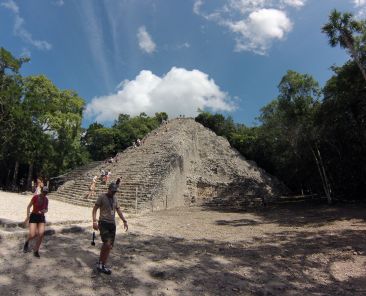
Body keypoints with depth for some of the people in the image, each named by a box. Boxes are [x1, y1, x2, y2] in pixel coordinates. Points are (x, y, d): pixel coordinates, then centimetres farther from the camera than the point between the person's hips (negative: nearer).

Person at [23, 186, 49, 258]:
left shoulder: (46, 199, 0)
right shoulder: (35, 197, -12)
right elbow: (28, 207, -5)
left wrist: (44, 211, -14)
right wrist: (27, 217, -12)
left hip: (41, 218, 3)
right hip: (33, 217, -3)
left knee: (41, 234, -12)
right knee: (32, 235, -13)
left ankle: (36, 251, 7)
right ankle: (27, 242, 24)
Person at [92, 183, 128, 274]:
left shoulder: (115, 198, 13)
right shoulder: (102, 197, -4)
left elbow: (119, 210, 16)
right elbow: (95, 209, -5)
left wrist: (125, 221, 10)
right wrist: (94, 221, -17)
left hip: (112, 224, 6)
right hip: (103, 223, -6)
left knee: (110, 246, 7)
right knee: (107, 244, -17)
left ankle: (103, 266, 21)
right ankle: (100, 263, 3)